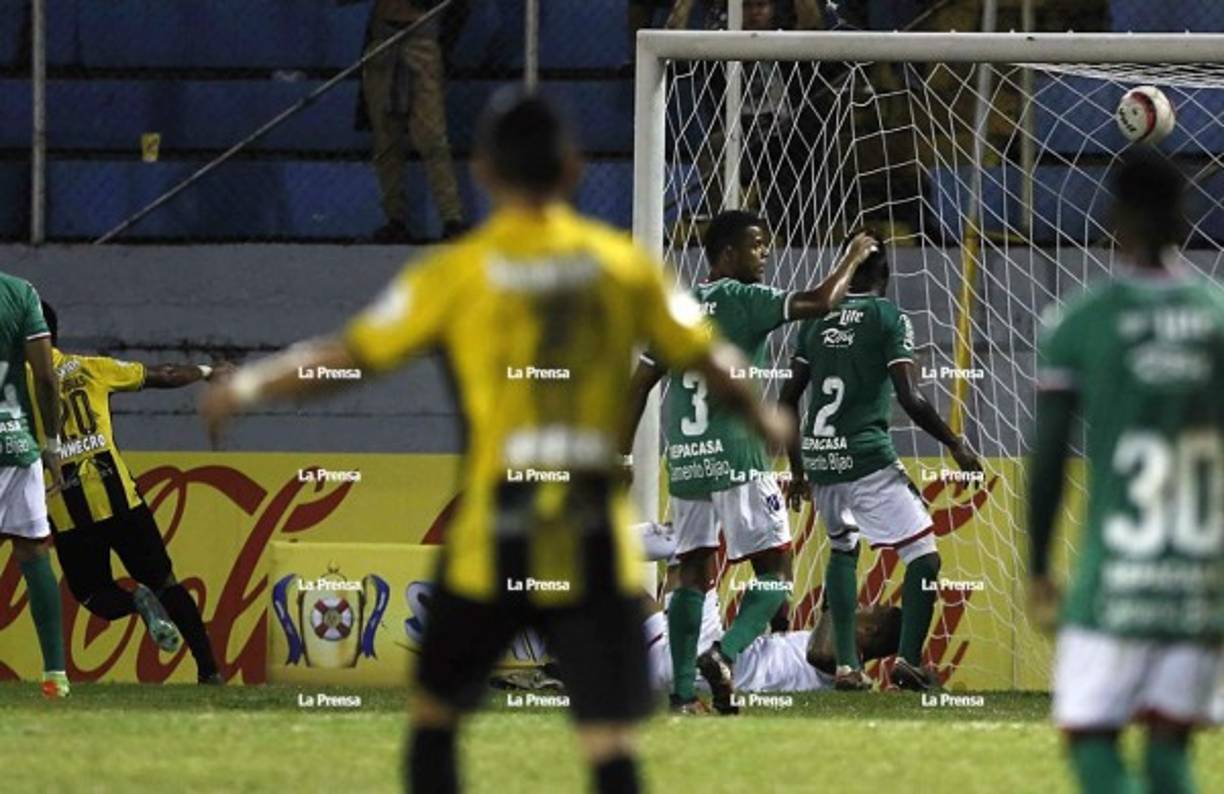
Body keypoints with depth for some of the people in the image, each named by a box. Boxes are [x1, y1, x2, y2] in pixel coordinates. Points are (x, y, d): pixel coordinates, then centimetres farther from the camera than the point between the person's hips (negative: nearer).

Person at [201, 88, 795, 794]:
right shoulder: (623, 262, 3)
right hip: (598, 547, 1)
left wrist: (248, 388, 15)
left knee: (435, 713, 16)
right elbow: (708, 357, 12)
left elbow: (348, 358, -1)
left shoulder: (457, 273, -3)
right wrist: (764, 417, 32)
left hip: (495, 542, -1)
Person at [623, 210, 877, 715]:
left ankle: (682, 693, 3)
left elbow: (641, 384, 16)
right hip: (737, 457, -6)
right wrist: (852, 260, 6)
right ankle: (725, 652, -24)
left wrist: (623, 457, 20)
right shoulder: (743, 300, -4)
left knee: (693, 573, 11)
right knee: (774, 572, -1)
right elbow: (819, 302, -12)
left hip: (684, 460, 6)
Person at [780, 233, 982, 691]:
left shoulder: (817, 319, 12)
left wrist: (797, 468, 24)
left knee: (843, 547, 26)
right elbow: (909, 398, -11)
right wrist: (956, 445, 1)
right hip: (868, 457, -6)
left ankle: (846, 664, 18)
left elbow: (788, 398, 13)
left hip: (819, 459, 6)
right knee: (923, 555, -1)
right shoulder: (888, 318, -3)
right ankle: (908, 658, -16)